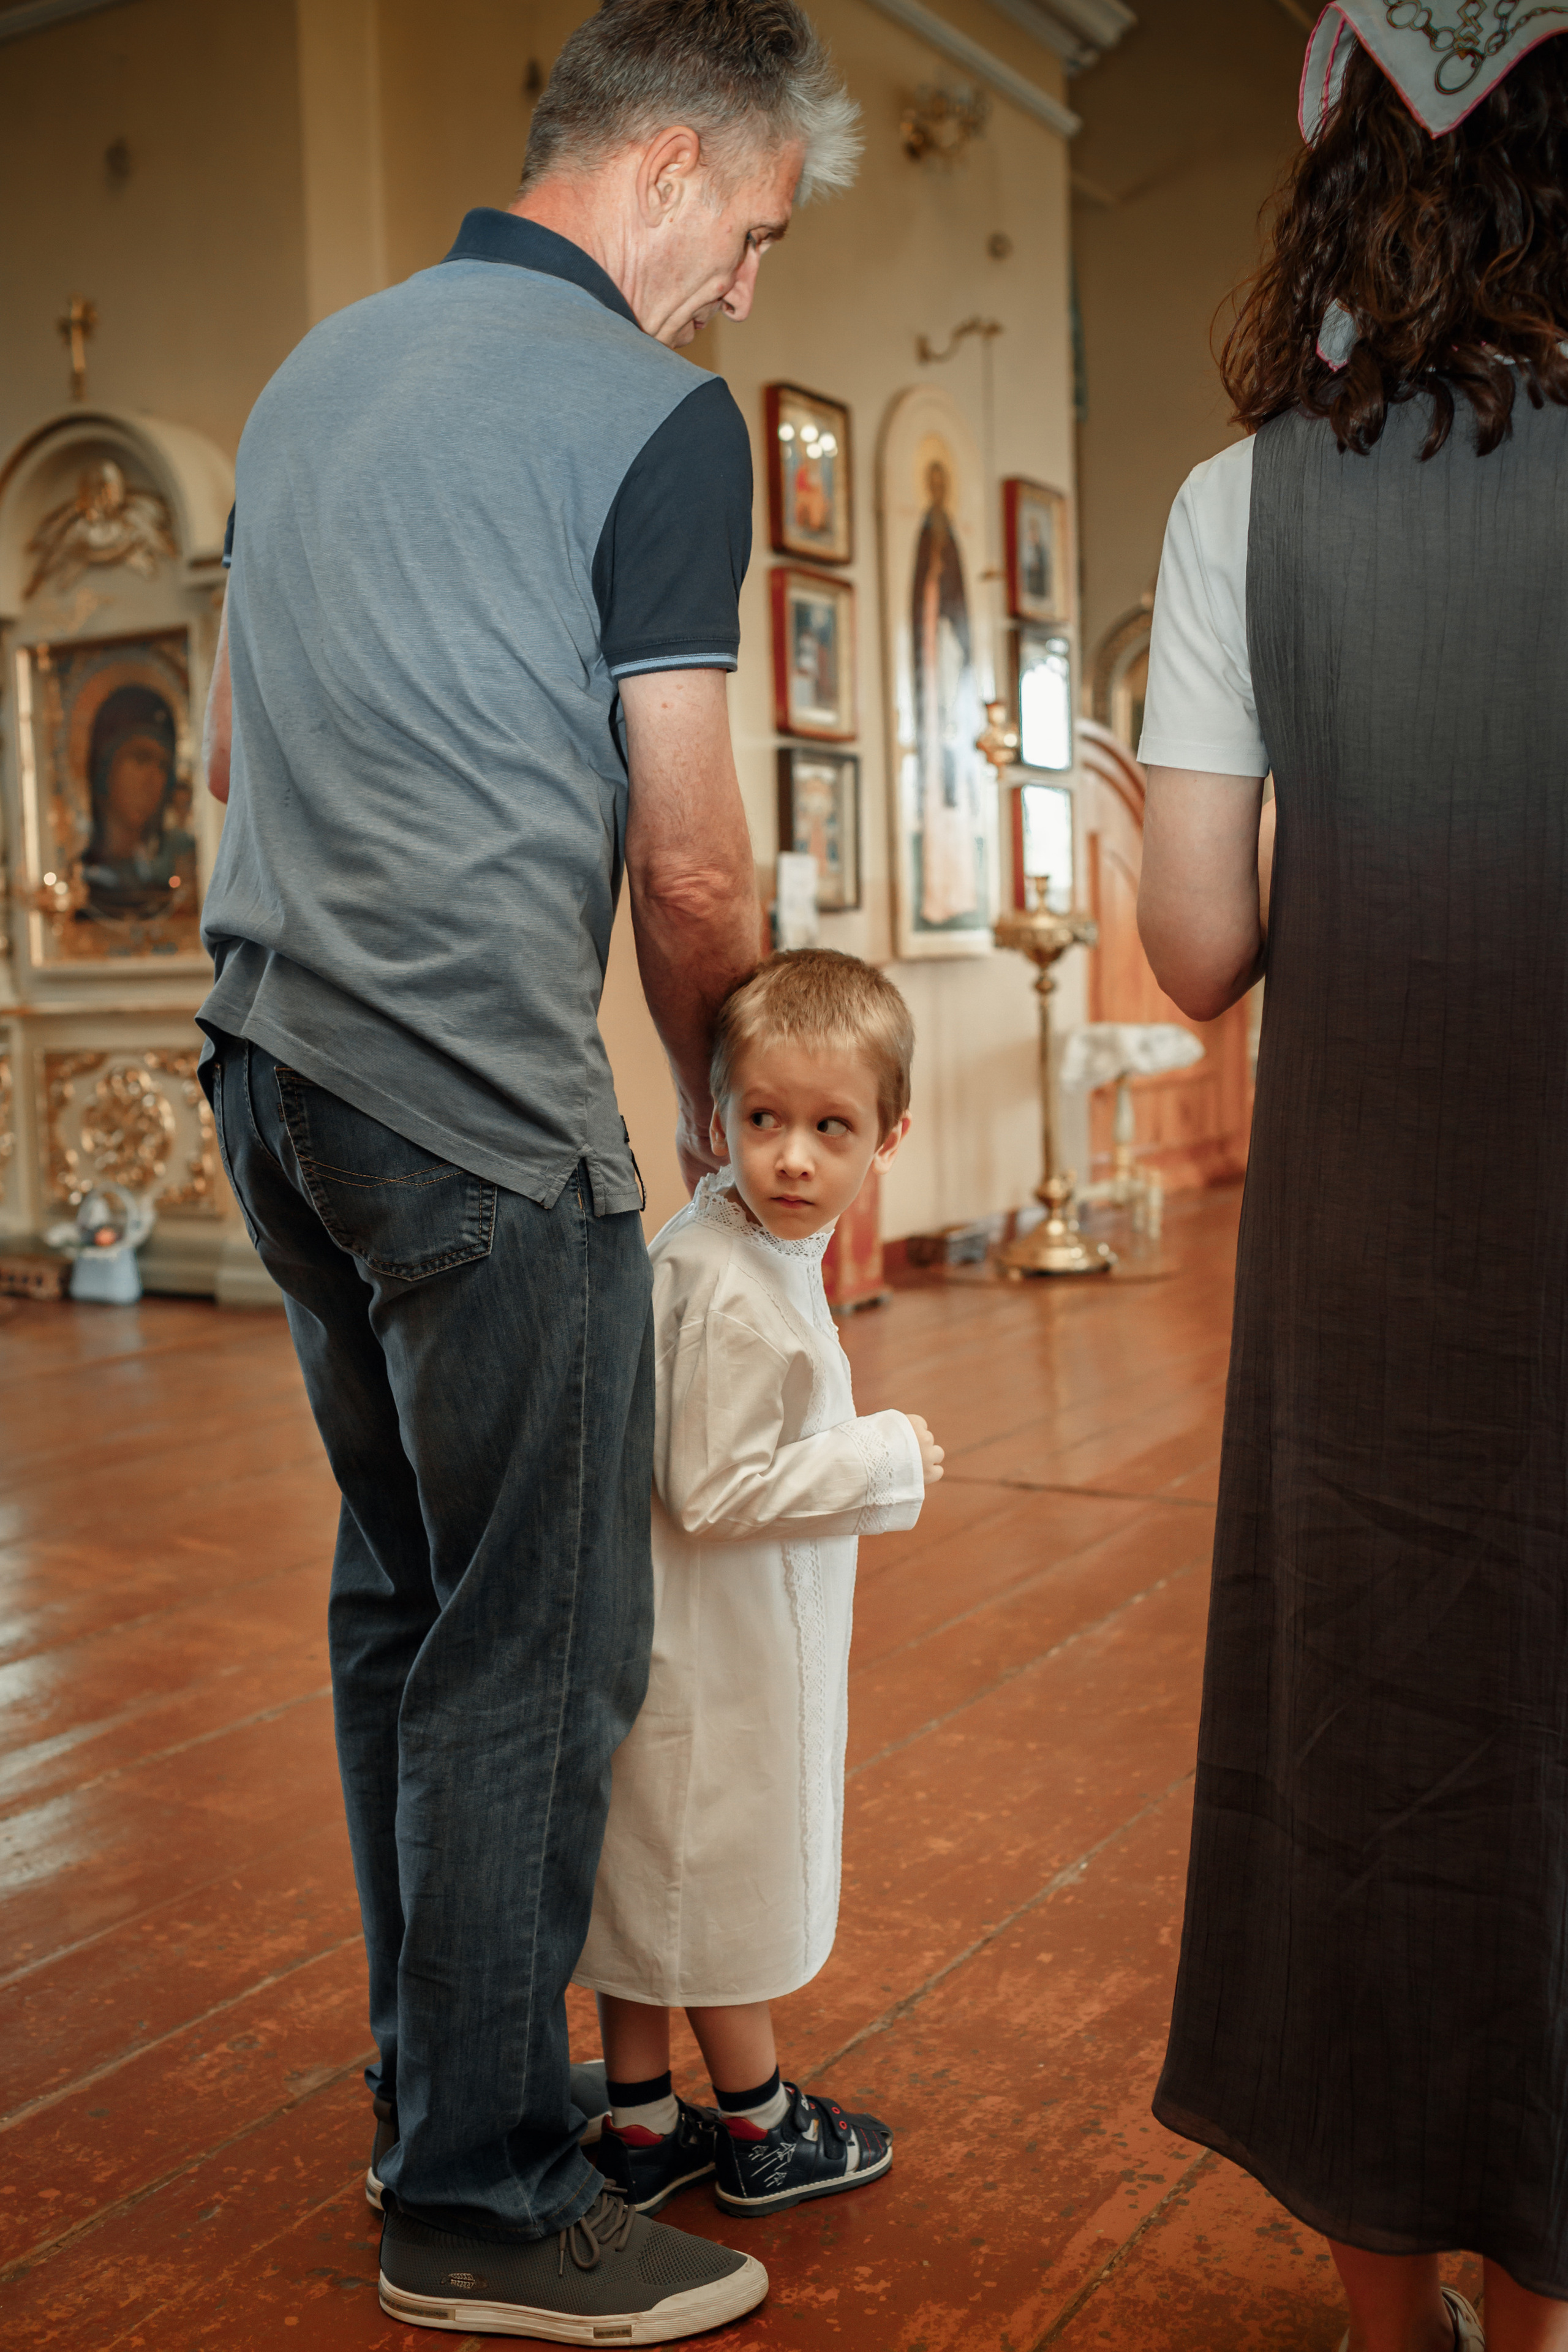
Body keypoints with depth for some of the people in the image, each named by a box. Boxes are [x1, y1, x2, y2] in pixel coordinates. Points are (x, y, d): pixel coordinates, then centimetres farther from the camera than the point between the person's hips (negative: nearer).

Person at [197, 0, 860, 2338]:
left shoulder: (321, 363, 17)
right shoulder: (660, 414, -8)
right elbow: (690, 861, -10)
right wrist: (716, 1094, 7)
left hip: (275, 1067, 9)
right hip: (486, 1116, -9)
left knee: (403, 1594, 18)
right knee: (537, 1655, 1)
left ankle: (430, 2082, 32)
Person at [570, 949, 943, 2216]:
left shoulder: (749, 1247, 4)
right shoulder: (730, 1293, -27)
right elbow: (713, 1493, -26)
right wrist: (887, 1458, -18)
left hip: (688, 1641, 9)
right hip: (712, 1650, -9)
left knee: (657, 1880, 17)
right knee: (723, 1880, 10)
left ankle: (641, 2126, 32)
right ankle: (759, 2128, 30)